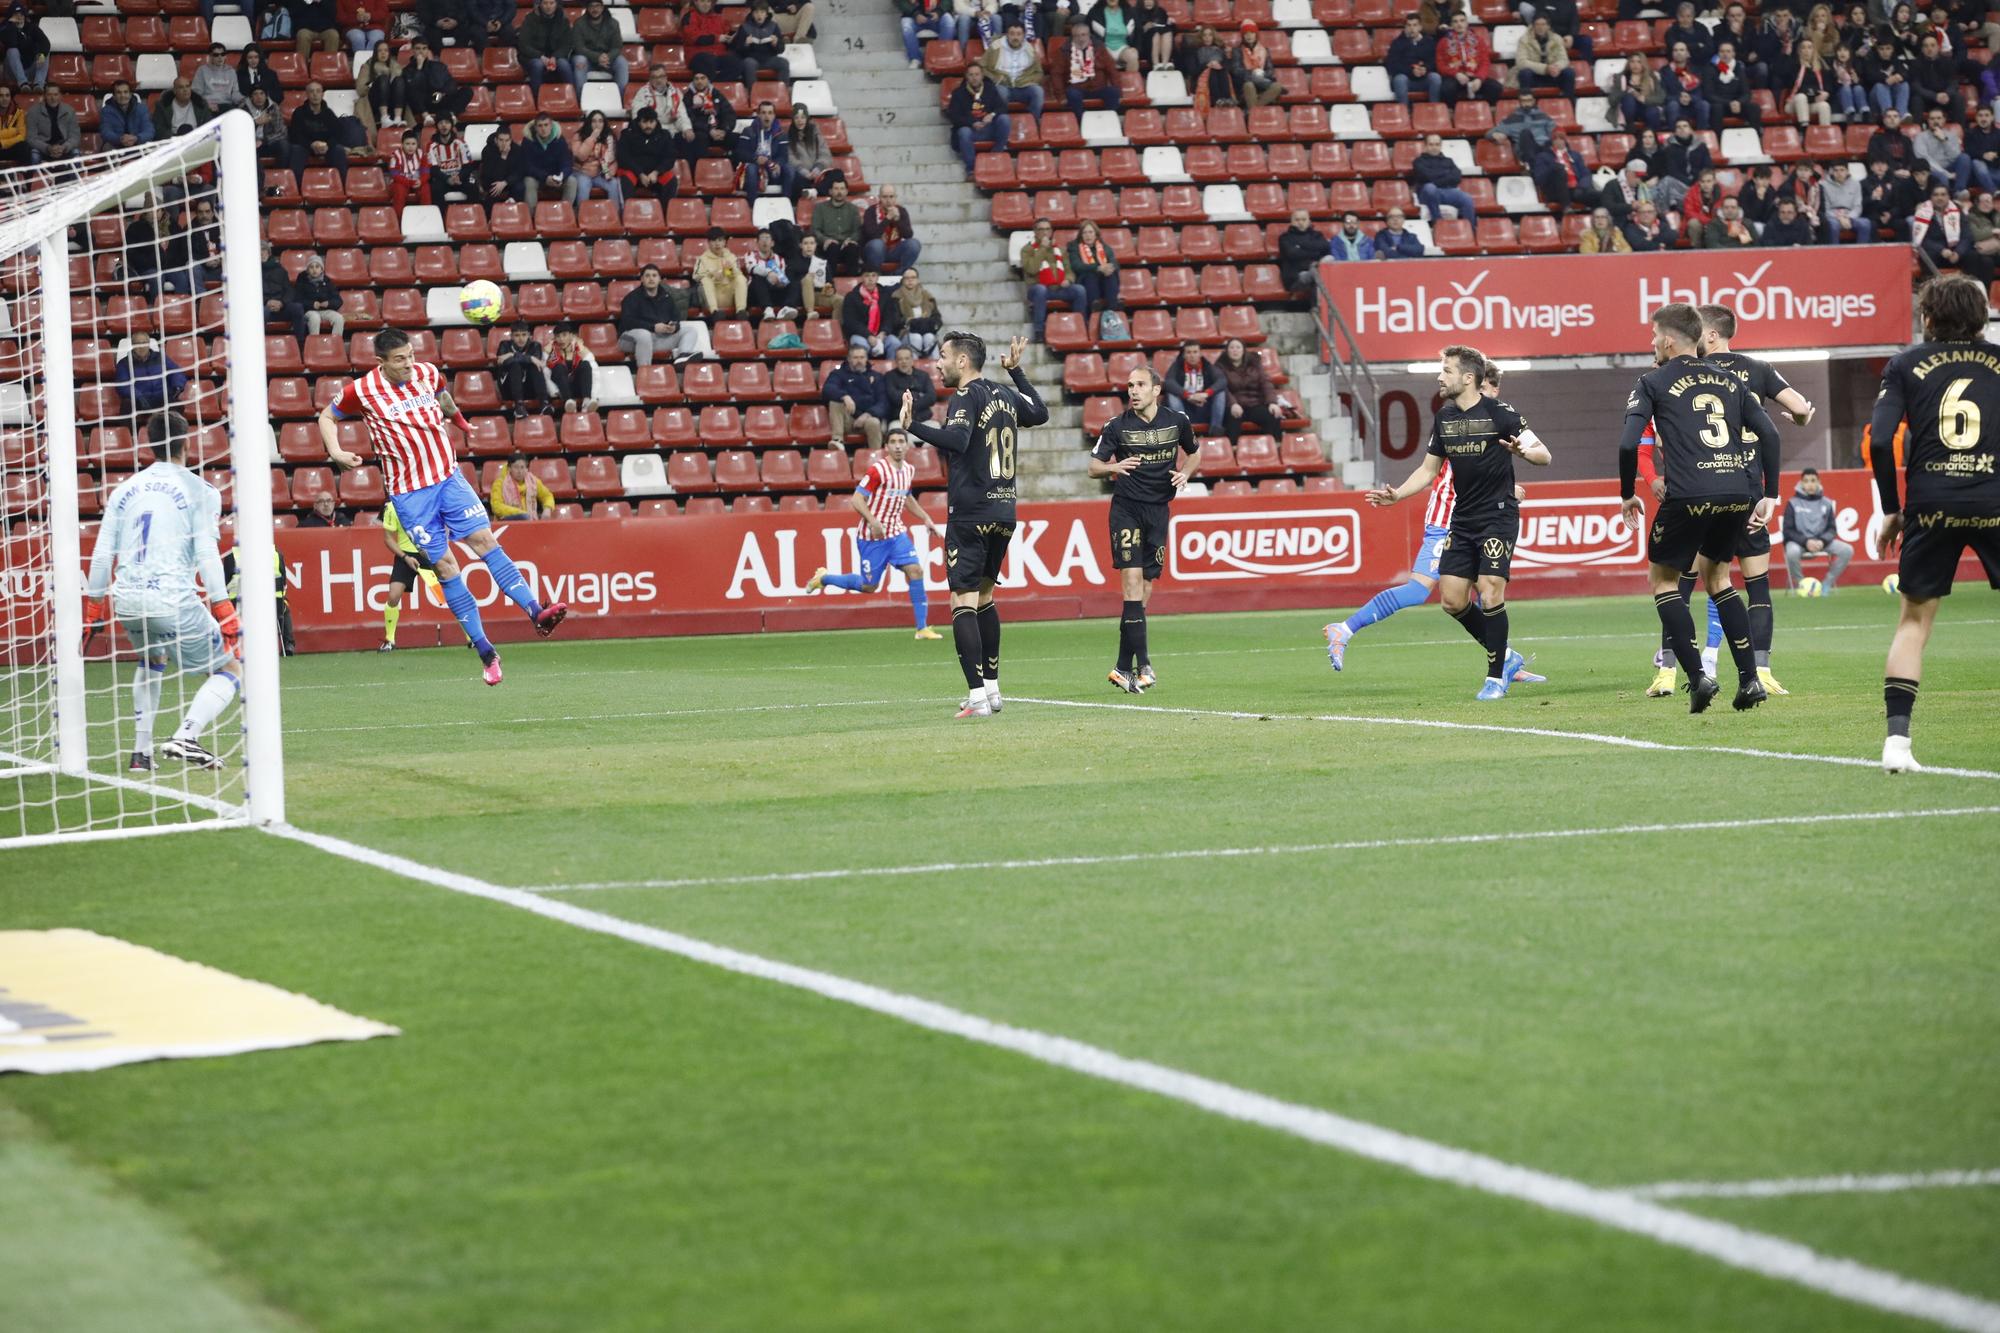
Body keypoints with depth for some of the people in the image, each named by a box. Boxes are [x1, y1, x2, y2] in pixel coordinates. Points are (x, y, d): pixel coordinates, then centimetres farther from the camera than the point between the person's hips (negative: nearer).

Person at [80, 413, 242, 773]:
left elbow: (102, 554, 13)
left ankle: (141, 751, 26)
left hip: (126, 601, 5)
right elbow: (206, 554, -8)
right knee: (230, 669, 8)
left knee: (152, 661, 34)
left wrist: (93, 605, 22)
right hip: (173, 602, -5)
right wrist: (224, 611, -8)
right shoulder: (199, 491, 1)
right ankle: (185, 737, -15)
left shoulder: (124, 490, 15)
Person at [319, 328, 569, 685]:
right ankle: (486, 653, -2)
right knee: (444, 566, -5)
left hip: (449, 477, 3)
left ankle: (536, 613, -20)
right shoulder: (362, 391, -8)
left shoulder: (428, 373, 3)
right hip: (409, 492, -3)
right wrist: (336, 453, -6)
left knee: (484, 539, -13)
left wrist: (457, 417, 26)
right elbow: (327, 417, 7)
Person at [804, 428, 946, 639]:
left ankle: (922, 628, -7)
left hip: (896, 533, 6)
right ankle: (824, 578, 28)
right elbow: (856, 499, -17)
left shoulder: (908, 470, 7)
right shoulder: (878, 469, -16)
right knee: (869, 586, 2)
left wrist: (926, 519, 20)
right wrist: (873, 521, -30)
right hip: (872, 535, -6)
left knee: (915, 570, -11)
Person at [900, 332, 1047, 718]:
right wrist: (1015, 371, 41)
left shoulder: (967, 397, -10)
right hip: (1004, 512, 8)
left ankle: (978, 696, -18)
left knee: (964, 602, -8)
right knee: (984, 597, 21)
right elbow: (1040, 413, 33)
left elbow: (957, 438, -29)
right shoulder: (1004, 395, 12)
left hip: (971, 515, -8)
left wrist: (913, 427, -30)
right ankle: (992, 688, 22)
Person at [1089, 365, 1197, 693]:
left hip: (1158, 510, 3)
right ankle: (1142, 665, -20)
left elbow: (1194, 453, 21)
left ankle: (1123, 668, 10)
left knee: (1144, 589, 3)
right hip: (1126, 508, -3)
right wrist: (1114, 467, -21)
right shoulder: (1118, 426, -3)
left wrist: (1185, 473, -1)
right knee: (1132, 579, -16)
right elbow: (1093, 466, 0)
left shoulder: (1177, 421, 3)